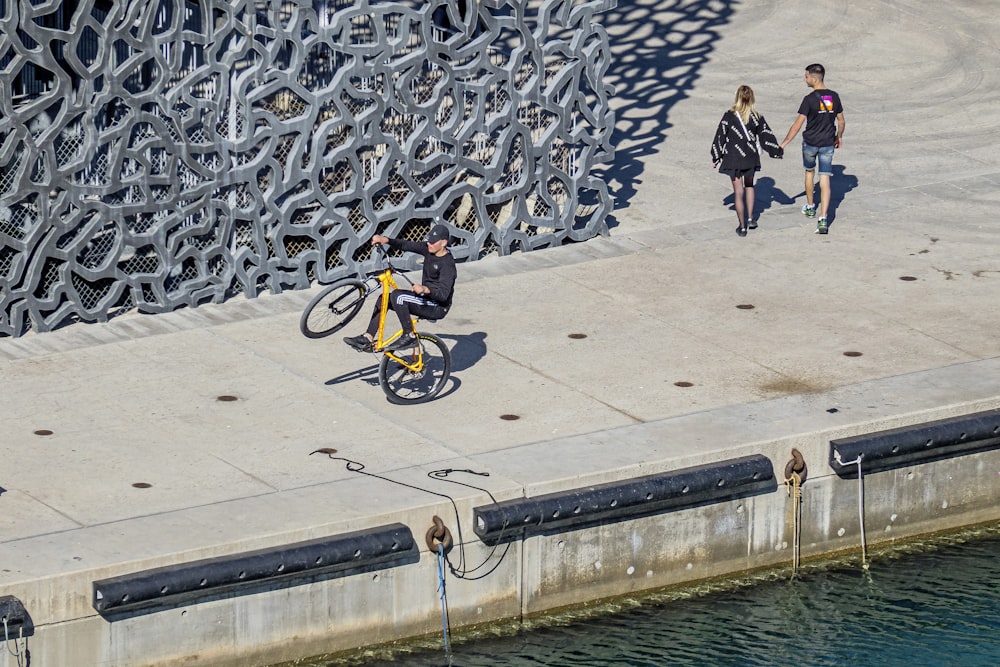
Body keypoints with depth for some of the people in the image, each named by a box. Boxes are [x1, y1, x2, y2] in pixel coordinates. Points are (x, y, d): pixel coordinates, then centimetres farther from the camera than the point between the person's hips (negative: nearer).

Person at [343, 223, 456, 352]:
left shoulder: (447, 264, -23)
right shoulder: (429, 249, 2)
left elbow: (443, 294, -32)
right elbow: (406, 245, 4)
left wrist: (425, 289, -49)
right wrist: (386, 240, -12)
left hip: (438, 308, -10)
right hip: (426, 298, 10)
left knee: (397, 296, -26)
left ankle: (409, 336, -17)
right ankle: (368, 338, 5)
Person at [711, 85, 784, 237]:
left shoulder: (729, 116, -13)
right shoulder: (757, 118, -7)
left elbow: (720, 137, -6)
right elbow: (766, 136, 3)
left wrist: (716, 157, 6)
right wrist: (777, 151, 18)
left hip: (733, 159, -3)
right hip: (751, 158, 3)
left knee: (738, 191, 4)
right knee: (749, 185, 27)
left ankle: (742, 226, 9)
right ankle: (750, 218, 24)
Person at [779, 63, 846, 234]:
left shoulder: (810, 99, -16)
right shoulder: (834, 97, -2)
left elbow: (798, 124, -16)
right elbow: (841, 121, 8)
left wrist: (784, 143, -11)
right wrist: (839, 137, 26)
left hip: (810, 143, -3)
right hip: (828, 144, 3)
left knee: (809, 172, 25)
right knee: (825, 181, -1)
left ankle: (810, 207, 41)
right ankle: (823, 219, -12)